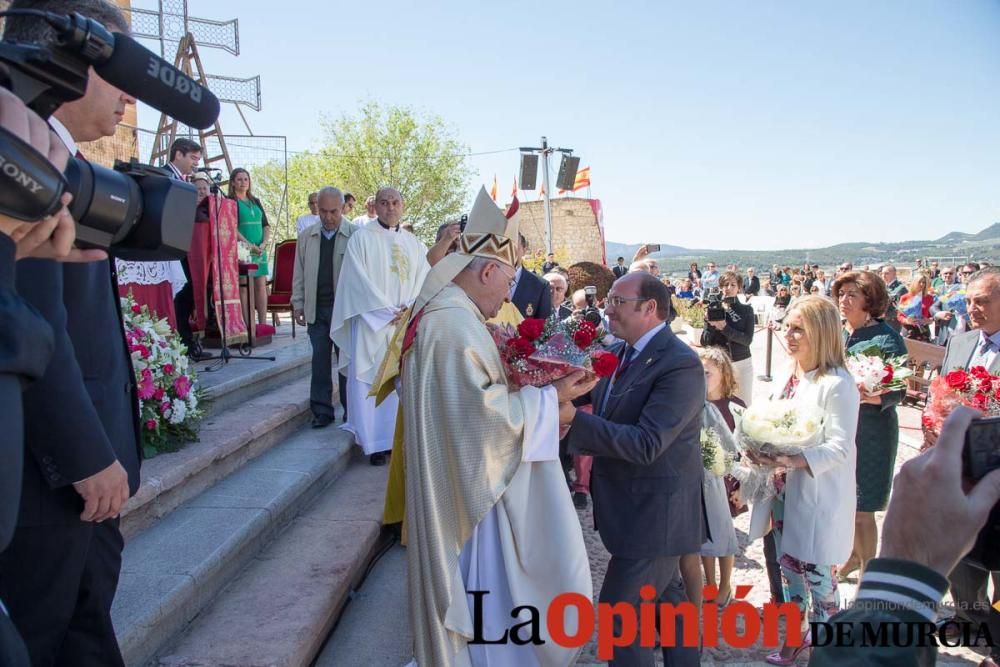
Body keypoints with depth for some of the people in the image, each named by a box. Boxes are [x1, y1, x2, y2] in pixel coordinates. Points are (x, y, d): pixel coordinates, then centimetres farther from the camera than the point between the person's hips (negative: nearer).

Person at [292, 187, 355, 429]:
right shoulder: (306, 237, 10)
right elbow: (299, 273, 14)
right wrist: (298, 303, 9)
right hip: (317, 308, 3)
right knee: (320, 360, 6)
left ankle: (351, 410, 14)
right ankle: (322, 411, 13)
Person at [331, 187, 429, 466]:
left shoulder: (413, 244, 13)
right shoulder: (361, 238, 1)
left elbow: (424, 278, 6)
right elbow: (359, 280, -8)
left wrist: (409, 308, -10)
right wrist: (388, 312, -13)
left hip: (406, 324, 4)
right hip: (371, 323, -3)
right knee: (369, 381, -3)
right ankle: (375, 443, 4)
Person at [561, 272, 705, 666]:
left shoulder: (680, 364, -22)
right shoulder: (619, 352, 4)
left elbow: (646, 444, -29)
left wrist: (573, 419, -32)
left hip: (655, 511, -9)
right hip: (633, 503, 9)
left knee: (620, 609, 0)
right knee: (667, 596, 24)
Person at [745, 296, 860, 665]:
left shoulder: (837, 385, -18)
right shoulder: (788, 378, 6)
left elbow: (840, 448, -21)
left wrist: (795, 461, -32)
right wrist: (763, 452, -3)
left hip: (818, 496, -7)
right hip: (784, 491, 8)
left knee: (817, 575, 6)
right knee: (789, 567, 19)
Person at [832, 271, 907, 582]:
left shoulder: (887, 339, -12)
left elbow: (898, 392, -14)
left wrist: (866, 396, -30)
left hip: (870, 432, -6)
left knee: (861, 509, 2)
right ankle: (852, 555, 37)